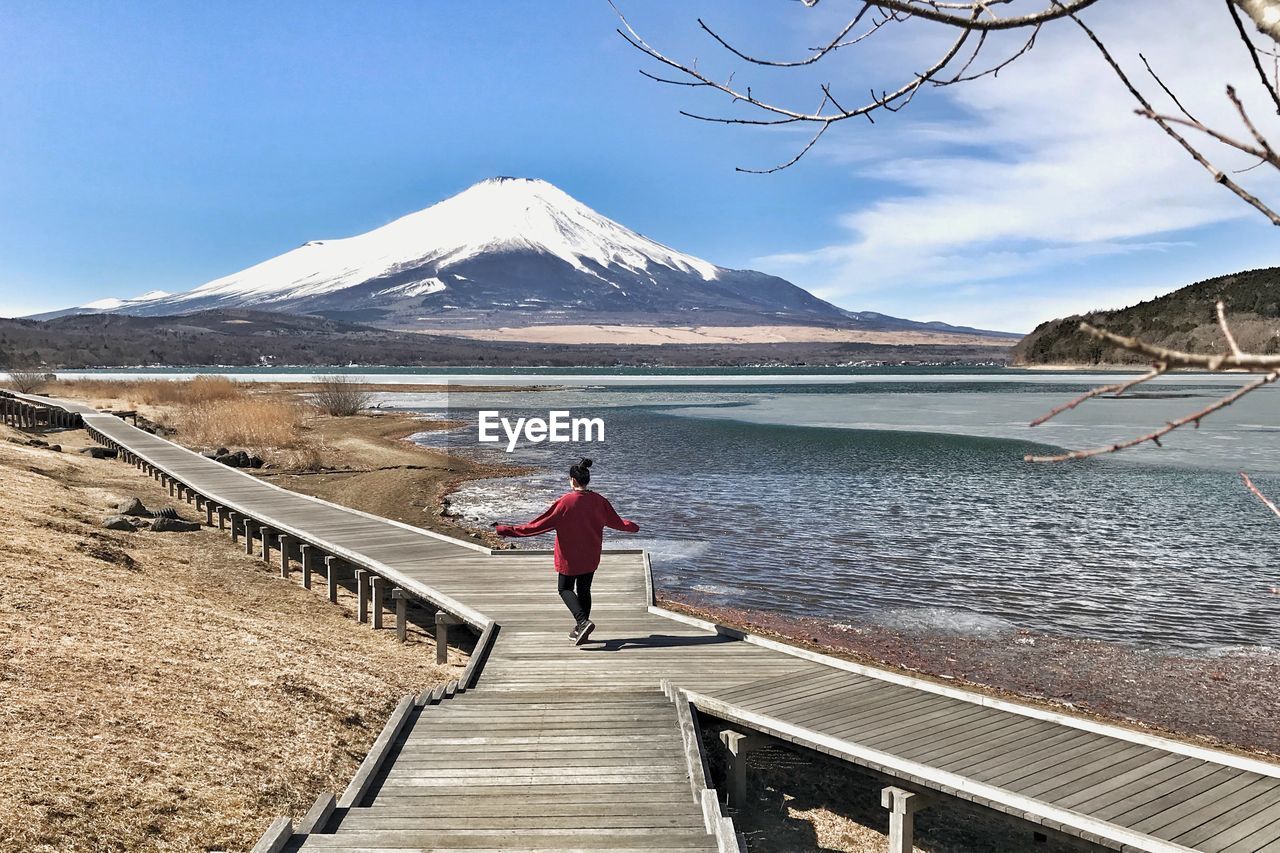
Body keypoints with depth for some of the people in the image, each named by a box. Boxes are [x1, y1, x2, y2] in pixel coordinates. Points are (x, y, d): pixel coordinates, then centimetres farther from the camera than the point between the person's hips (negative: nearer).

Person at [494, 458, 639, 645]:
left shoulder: (565, 501, -18)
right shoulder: (599, 500, -5)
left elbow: (541, 524, -18)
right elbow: (617, 522, 9)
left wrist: (509, 530, -14)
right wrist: (633, 527, 31)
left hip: (569, 557, -4)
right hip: (590, 557, 4)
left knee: (565, 589, 9)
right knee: (584, 590, 16)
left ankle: (583, 622, -11)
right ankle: (580, 630, 21)